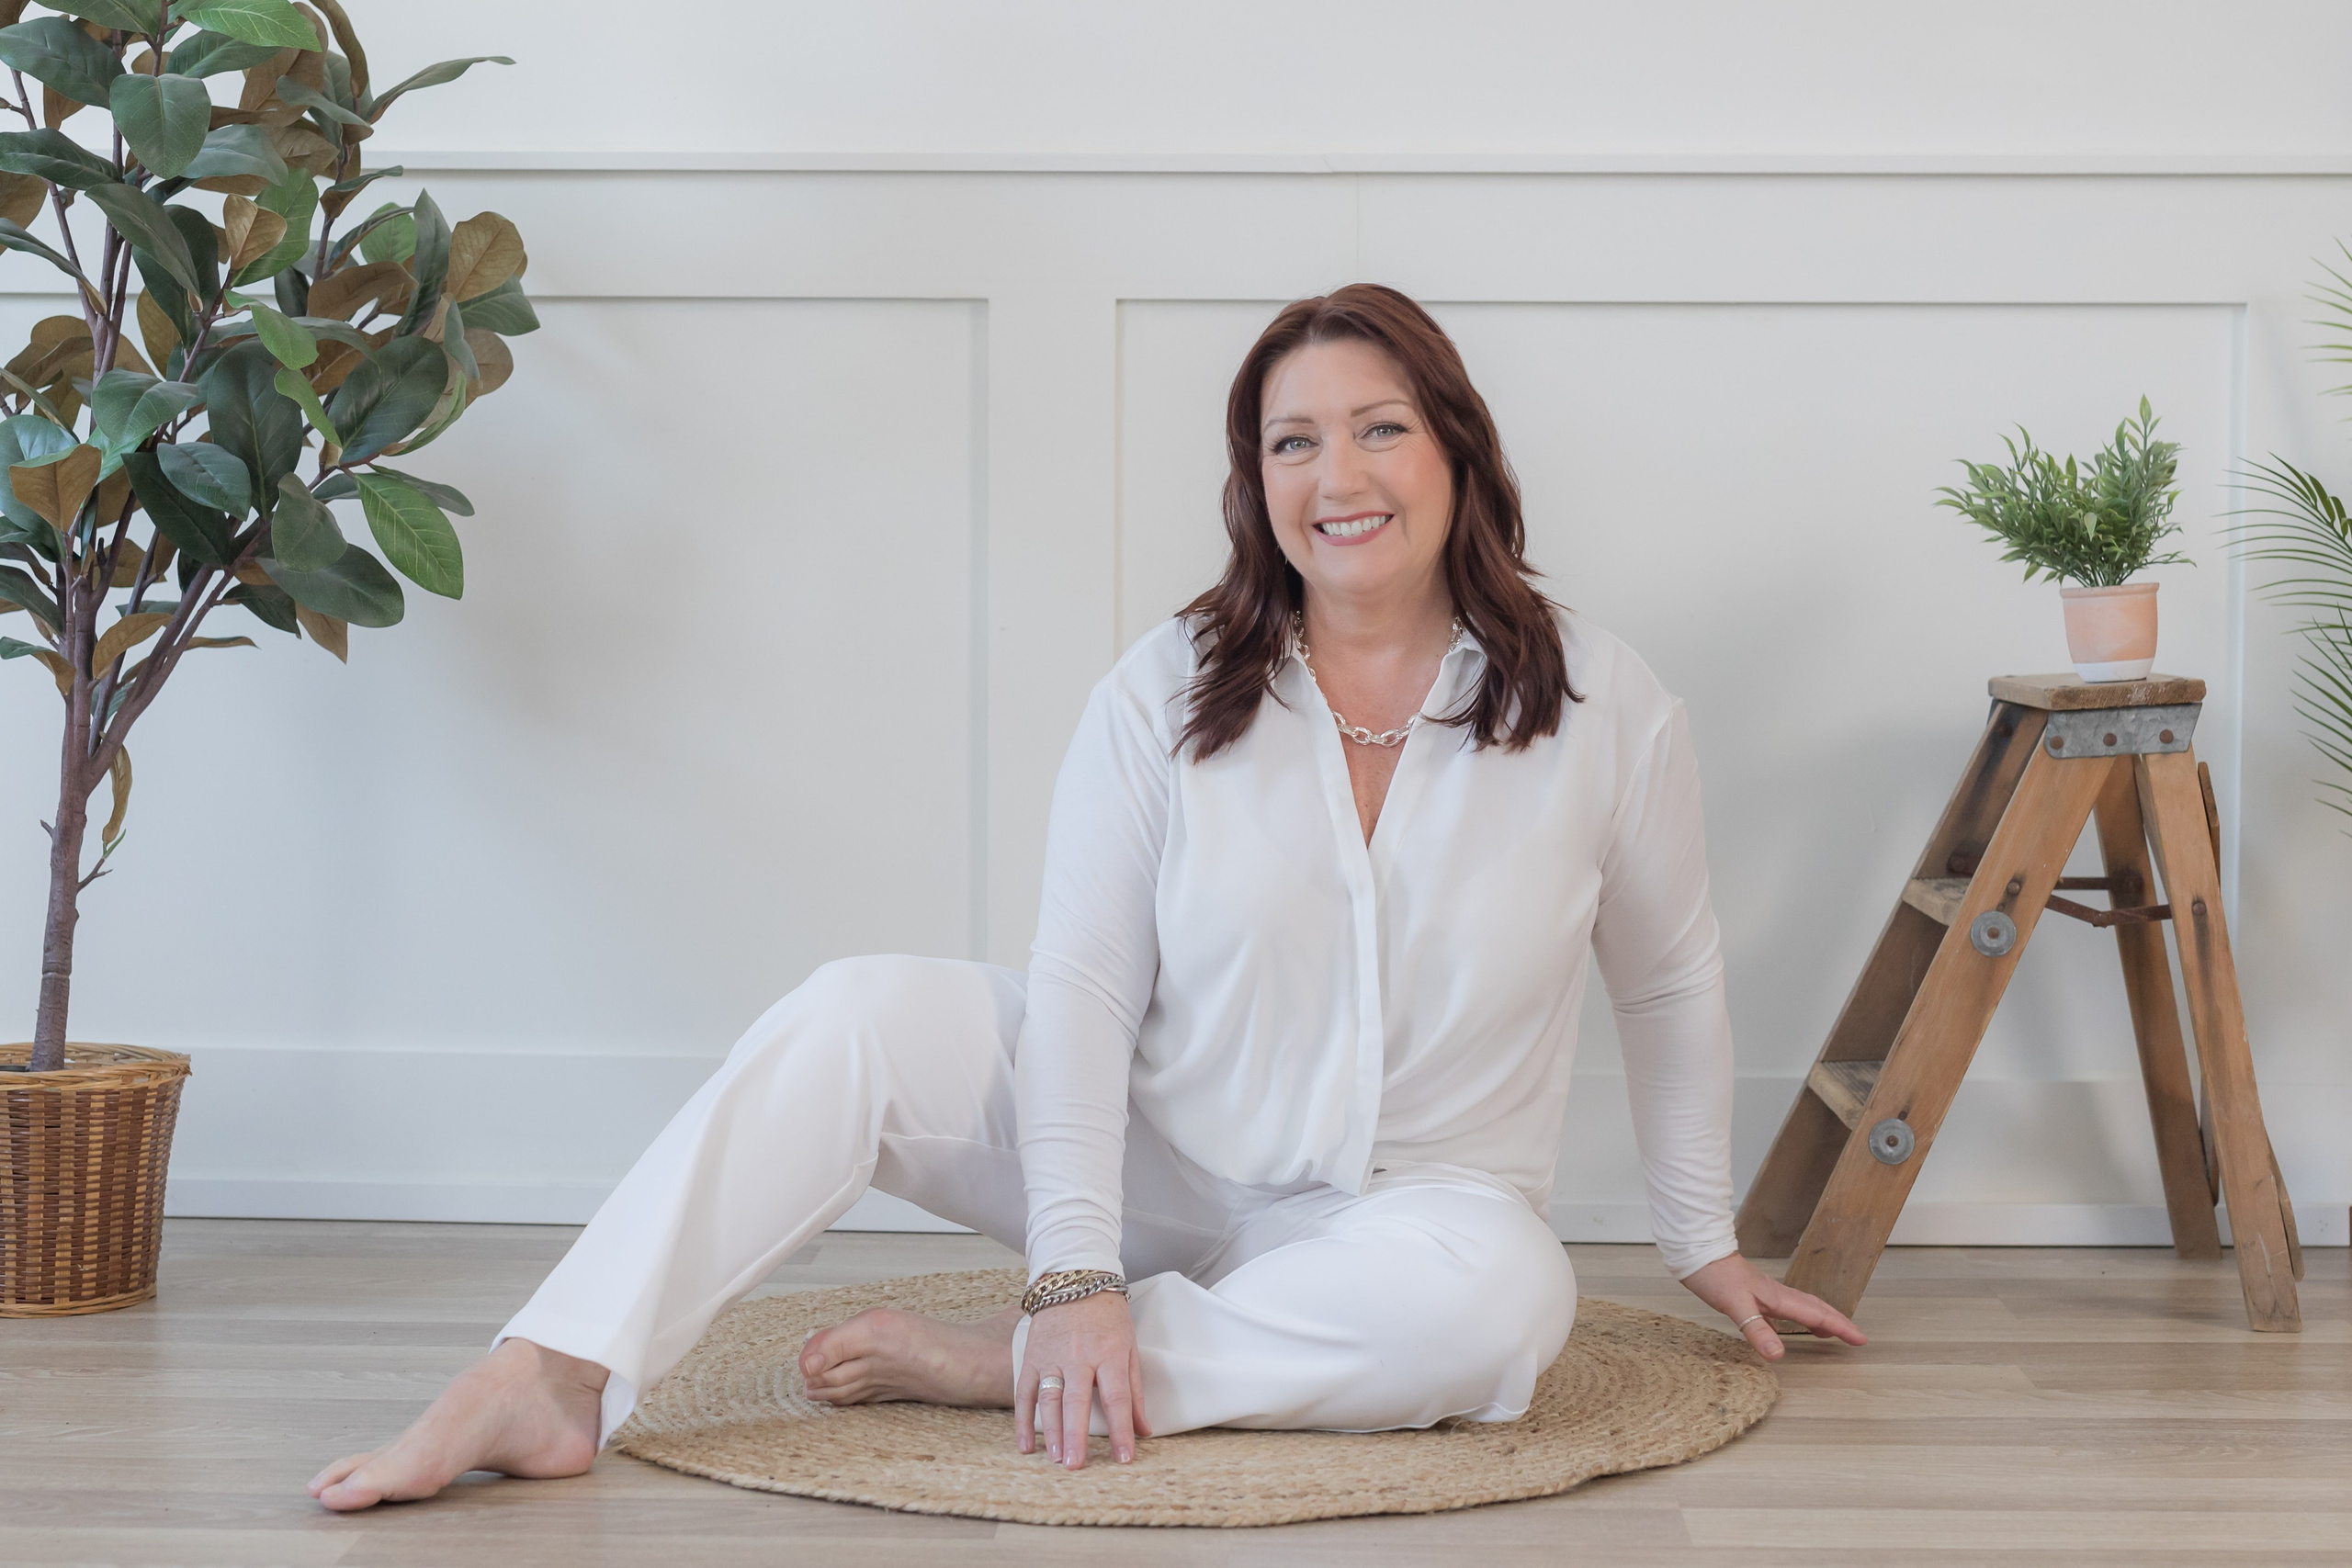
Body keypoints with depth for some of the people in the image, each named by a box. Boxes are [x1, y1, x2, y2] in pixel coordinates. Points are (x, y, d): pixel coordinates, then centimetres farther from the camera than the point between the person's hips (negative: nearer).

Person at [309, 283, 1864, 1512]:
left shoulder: (1604, 710, -7)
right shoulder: (1167, 694, -7)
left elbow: (1673, 982, 6)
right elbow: (1083, 985, -13)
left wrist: (1705, 1241, 13)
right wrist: (1075, 1271, -22)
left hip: (1411, 1206, 0)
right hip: (1158, 1157, 1)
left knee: (1495, 1296, -37)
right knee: (861, 1014, -22)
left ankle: (1004, 1367, -29)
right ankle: (550, 1386, -31)